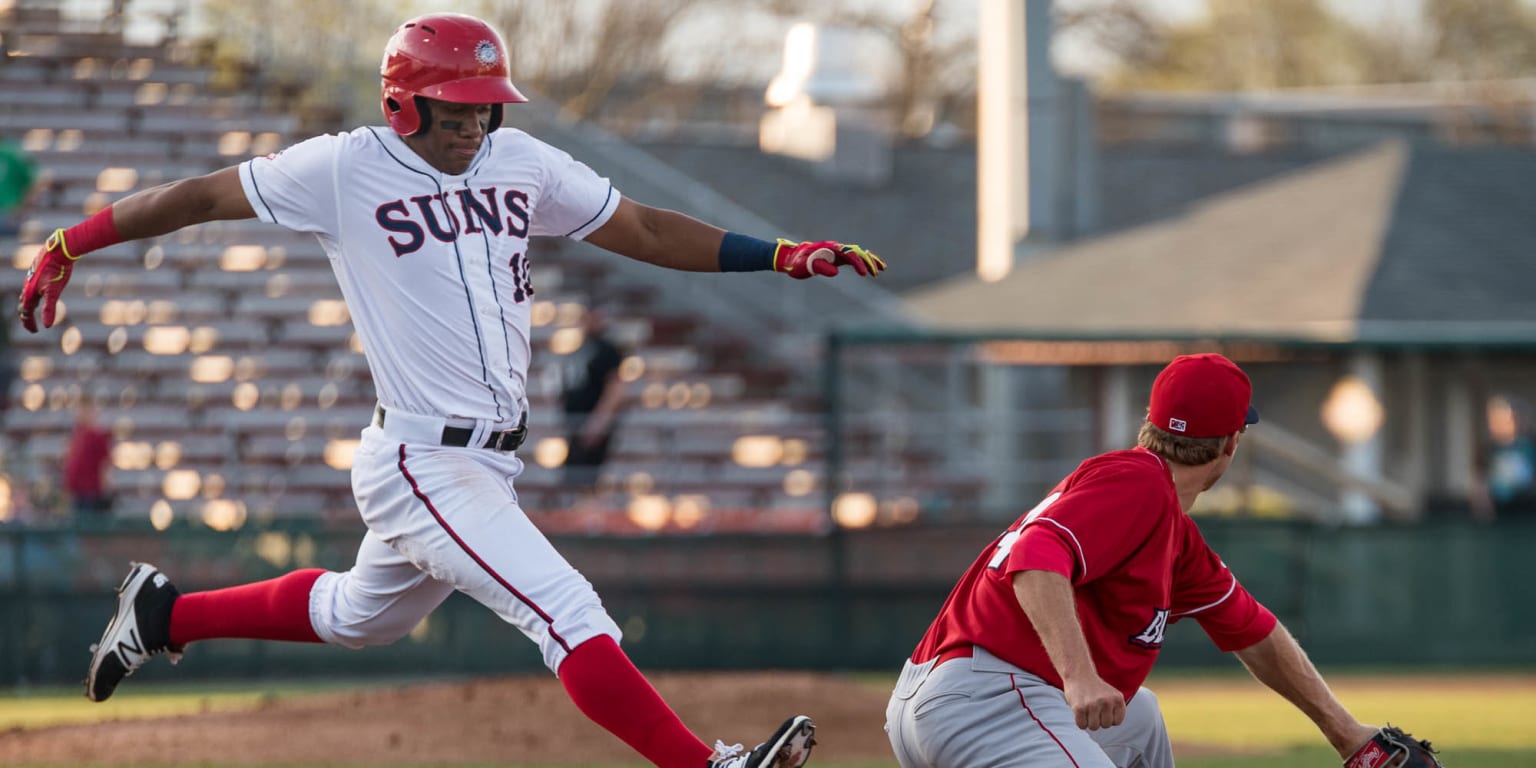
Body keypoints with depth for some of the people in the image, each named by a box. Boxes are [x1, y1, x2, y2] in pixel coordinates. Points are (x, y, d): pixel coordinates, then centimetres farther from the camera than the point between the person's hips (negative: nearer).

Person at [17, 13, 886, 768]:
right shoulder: (347, 169, -9)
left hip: (490, 462, 8)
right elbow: (202, 195, -1)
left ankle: (168, 613, 42)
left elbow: (644, 230, 10)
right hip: (421, 466, -8)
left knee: (359, 617, 26)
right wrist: (66, 246, 1)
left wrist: (779, 255, 0)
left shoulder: (521, 164, 7)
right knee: (569, 614, -18)